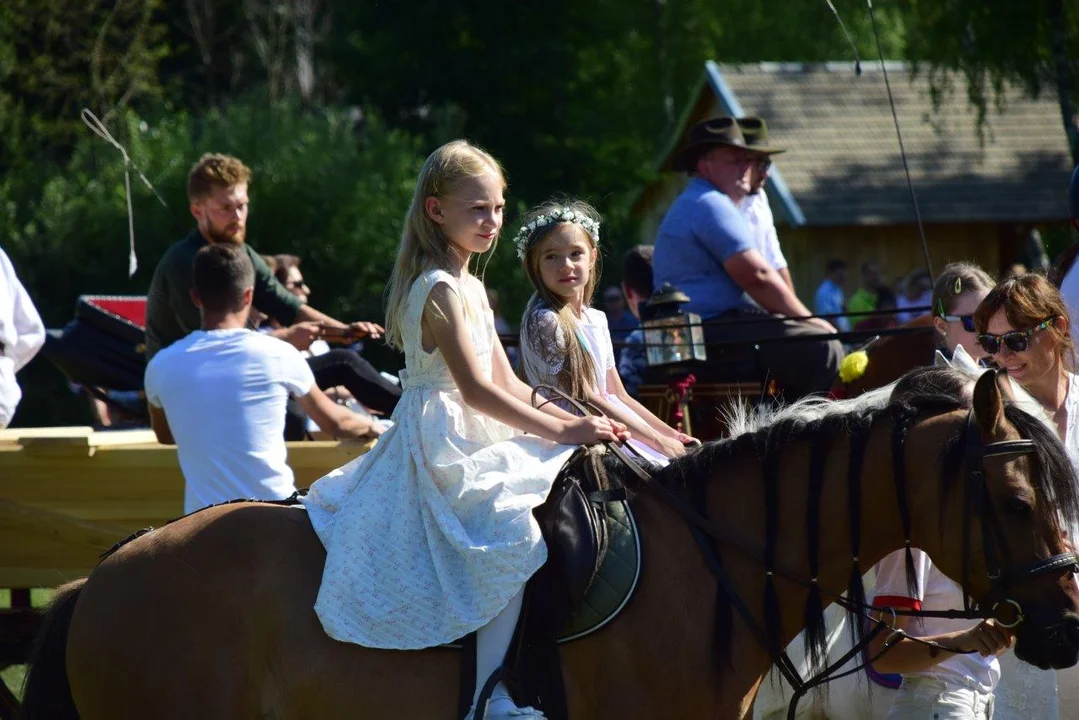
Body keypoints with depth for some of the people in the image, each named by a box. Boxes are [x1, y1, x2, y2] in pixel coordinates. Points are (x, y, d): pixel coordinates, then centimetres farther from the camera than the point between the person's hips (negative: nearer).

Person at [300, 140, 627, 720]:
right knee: (515, 532, -29)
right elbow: (476, 389, -21)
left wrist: (574, 422, 4)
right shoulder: (440, 290, -14)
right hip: (441, 447, -11)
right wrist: (561, 430, -21)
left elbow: (506, 385, 17)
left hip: (467, 442, 11)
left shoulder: (470, 288, 17)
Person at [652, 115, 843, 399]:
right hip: (712, 330, -12)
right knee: (822, 348, -23)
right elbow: (756, 276, -18)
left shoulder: (692, 204, 26)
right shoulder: (710, 205, -11)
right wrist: (809, 320, -8)